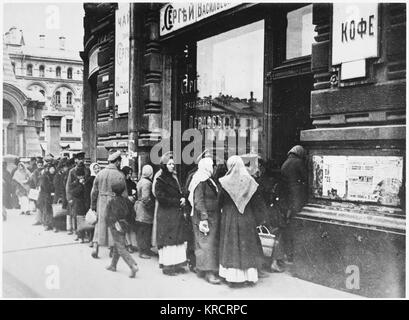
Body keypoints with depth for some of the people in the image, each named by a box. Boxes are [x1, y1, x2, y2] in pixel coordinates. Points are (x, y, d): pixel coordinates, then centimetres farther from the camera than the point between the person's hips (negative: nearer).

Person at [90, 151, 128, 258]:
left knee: (100, 224, 12)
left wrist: (93, 205, 16)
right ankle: (112, 249, 17)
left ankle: (96, 247, 6)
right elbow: (124, 193, -10)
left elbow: (94, 191, 6)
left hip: (101, 203, 3)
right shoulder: (120, 175, -11)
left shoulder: (100, 173, 1)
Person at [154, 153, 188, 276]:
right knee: (168, 239, -4)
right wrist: (178, 202, -12)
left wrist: (183, 199, -1)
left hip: (177, 213, 7)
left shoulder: (174, 178, 15)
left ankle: (176, 264, 14)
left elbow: (180, 193, 22)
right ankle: (167, 266, 3)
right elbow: (161, 198, -16)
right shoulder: (160, 181, -8)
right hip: (166, 214, -7)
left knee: (178, 237, 7)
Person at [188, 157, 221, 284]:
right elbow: (199, 201, -20)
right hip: (205, 216, -10)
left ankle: (201, 268, 21)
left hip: (211, 216, 10)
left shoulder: (207, 180, 16)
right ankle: (209, 272, -7)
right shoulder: (201, 182, -15)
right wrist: (204, 218, -25)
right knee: (207, 242, -9)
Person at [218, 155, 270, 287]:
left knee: (231, 246, 7)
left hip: (229, 217, -2)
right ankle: (249, 275, 16)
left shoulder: (225, 182, -10)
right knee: (247, 244, 12)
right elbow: (257, 201, 1)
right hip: (246, 217, 2)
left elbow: (219, 201, -3)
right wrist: (263, 217, 8)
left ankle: (232, 276, 9)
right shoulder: (249, 181, -3)